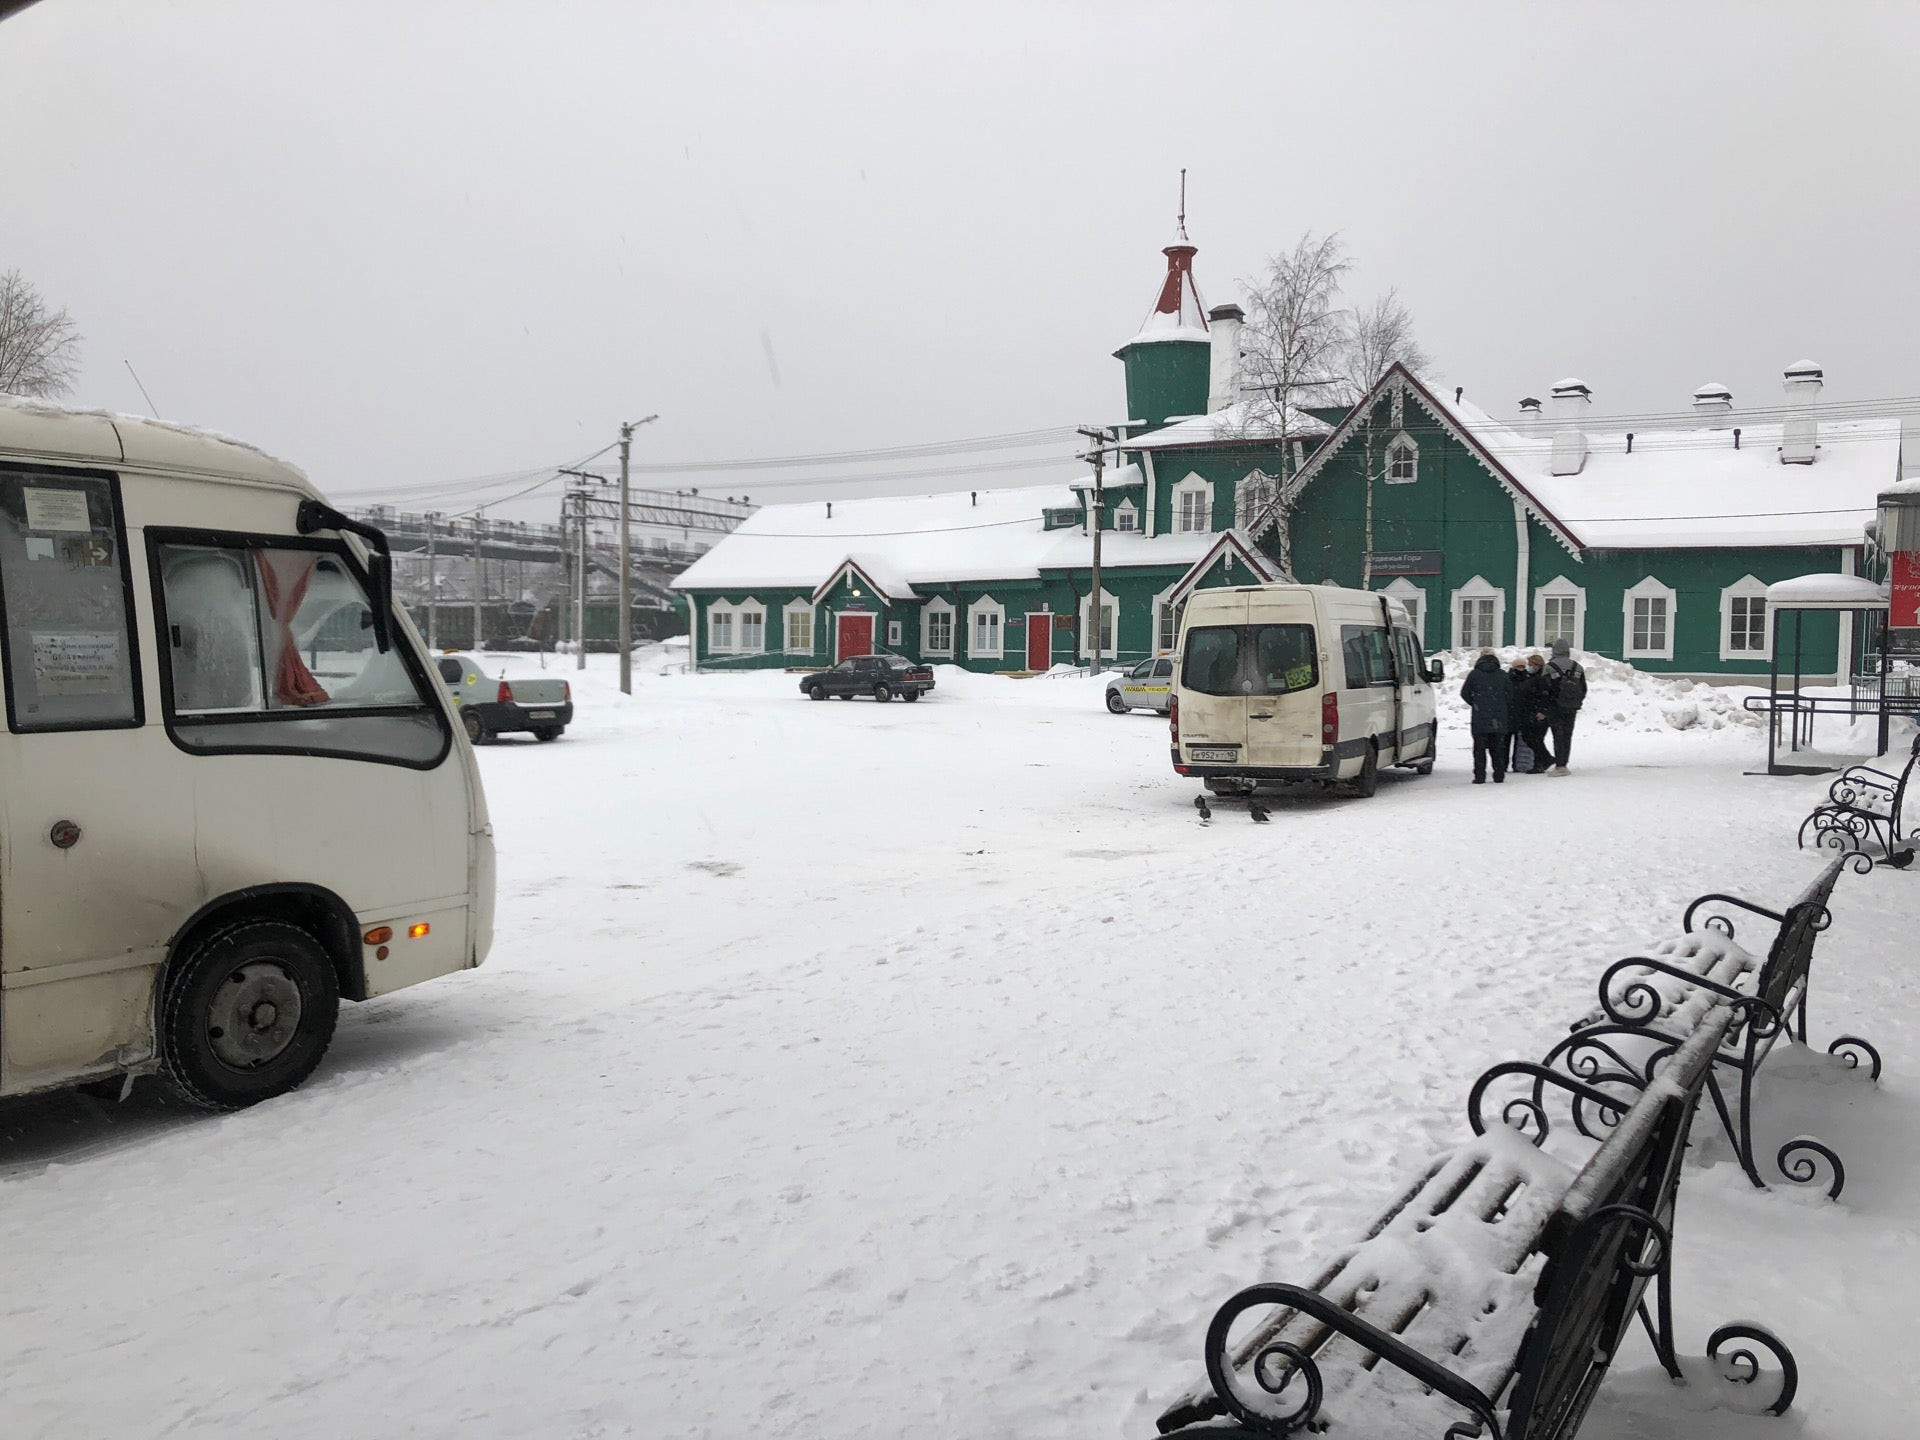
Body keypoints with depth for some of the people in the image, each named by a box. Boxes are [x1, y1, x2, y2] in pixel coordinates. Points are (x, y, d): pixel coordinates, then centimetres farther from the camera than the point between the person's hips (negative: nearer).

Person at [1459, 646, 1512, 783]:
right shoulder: (1502, 675, 5)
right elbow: (1510, 695, 6)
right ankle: (1499, 776, 10)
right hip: (1499, 719, 2)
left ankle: (1479, 776, -3)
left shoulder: (1474, 674, -2)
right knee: (1498, 748, 10)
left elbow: (1464, 693, 0)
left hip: (1480, 717, -2)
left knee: (1479, 748, 2)